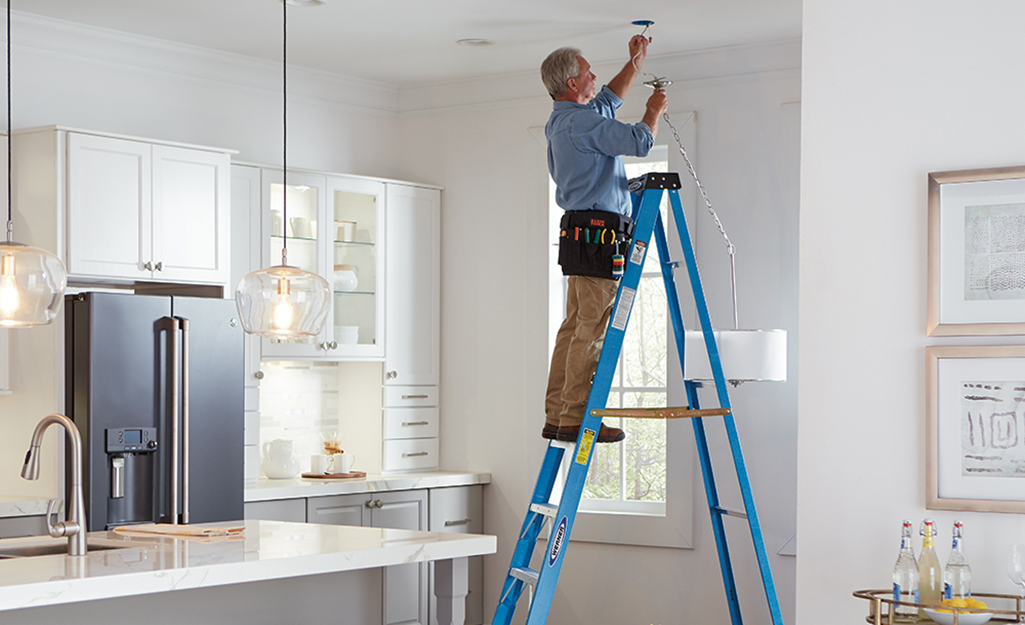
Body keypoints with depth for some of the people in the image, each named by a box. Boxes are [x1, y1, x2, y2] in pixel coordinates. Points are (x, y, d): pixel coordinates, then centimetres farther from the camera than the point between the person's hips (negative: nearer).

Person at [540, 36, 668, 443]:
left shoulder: (561, 121, 19)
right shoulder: (581, 121, -13)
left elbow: (609, 101, 36)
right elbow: (639, 142, -18)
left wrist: (636, 61, 39)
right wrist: (654, 111, 2)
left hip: (579, 232, 10)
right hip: (598, 232, -10)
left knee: (575, 328, 10)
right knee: (592, 330, -9)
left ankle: (556, 417, 10)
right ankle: (574, 419, -9)